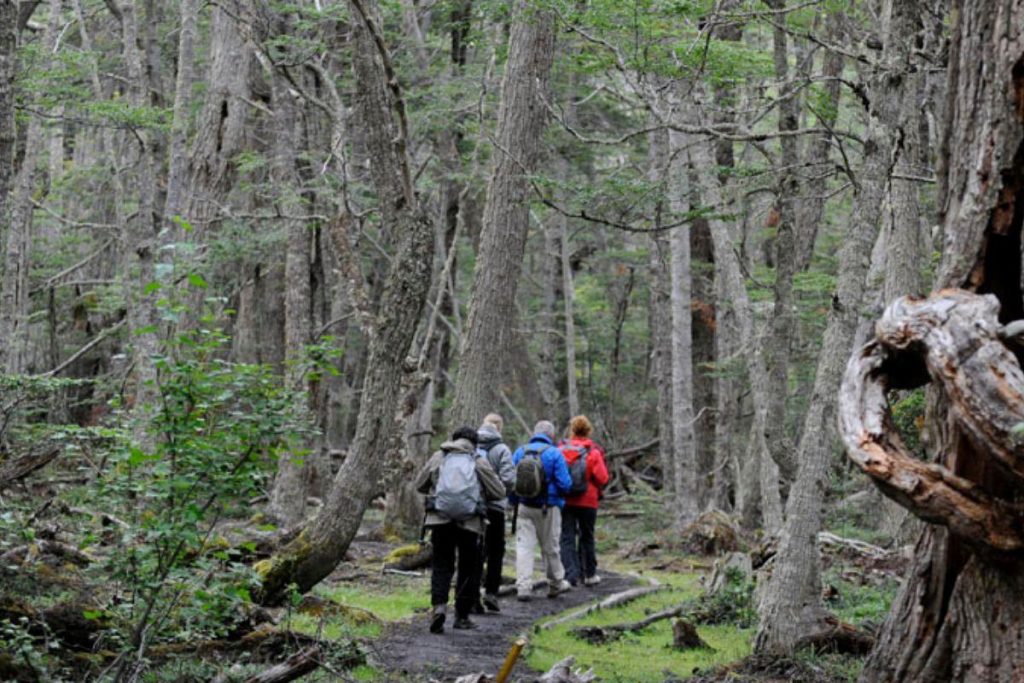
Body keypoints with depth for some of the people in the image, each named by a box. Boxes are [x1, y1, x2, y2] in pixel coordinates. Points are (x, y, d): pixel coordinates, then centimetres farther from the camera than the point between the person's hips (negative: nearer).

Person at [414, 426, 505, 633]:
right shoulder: (479, 462, 3)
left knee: (441, 565, 6)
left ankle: (438, 605, -18)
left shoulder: (438, 458, 8)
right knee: (469, 568, 11)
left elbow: (419, 485, 16)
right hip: (470, 523, -1)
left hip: (440, 520, 1)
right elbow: (499, 492, 6)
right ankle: (462, 616, 15)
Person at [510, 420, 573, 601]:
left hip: (524, 507, 2)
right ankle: (556, 584, 27)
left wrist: (515, 502, 15)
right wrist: (561, 496, 11)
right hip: (548, 508, -2)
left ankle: (523, 586, -8)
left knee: (524, 546, 1)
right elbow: (565, 484, -11)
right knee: (550, 548, 11)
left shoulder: (520, 452, 4)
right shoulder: (554, 454, -7)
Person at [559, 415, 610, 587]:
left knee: (567, 538, 1)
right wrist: (597, 489, 11)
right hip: (587, 501, 0)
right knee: (587, 537, 15)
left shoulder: (561, 450, -2)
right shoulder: (593, 452, -7)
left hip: (565, 501, 0)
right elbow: (602, 478, -9)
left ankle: (571, 574, -13)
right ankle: (589, 574, 23)